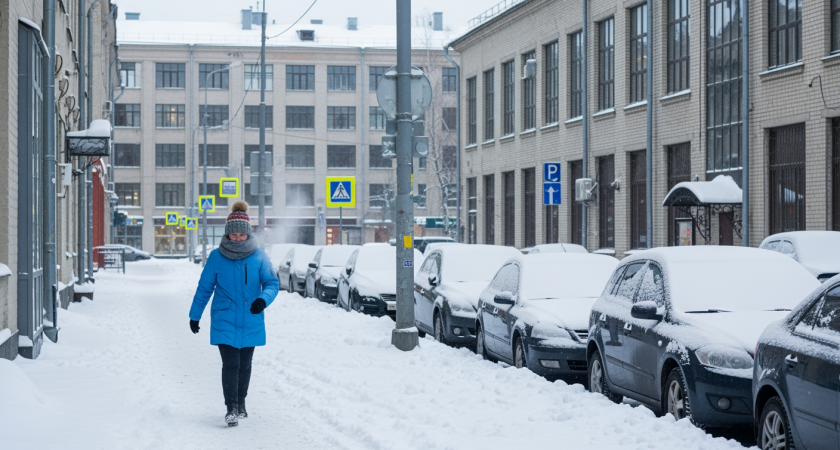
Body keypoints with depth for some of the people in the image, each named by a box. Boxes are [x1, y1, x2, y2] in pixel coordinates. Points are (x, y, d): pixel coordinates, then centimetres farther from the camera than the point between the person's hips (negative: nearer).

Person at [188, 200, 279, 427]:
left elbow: (272, 283, -3)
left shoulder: (259, 256, -3)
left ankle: (241, 404, 30)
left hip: (251, 322, 2)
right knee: (230, 364, -11)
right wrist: (194, 315, 8)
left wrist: (263, 298, -25)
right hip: (224, 321, -2)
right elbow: (204, 288, 4)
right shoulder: (216, 257, -4)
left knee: (244, 365, 14)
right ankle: (231, 408, -11)